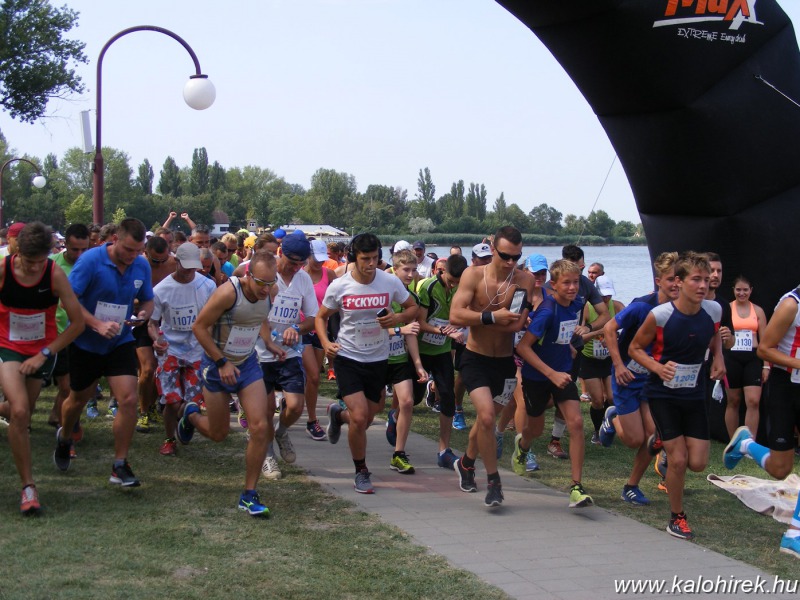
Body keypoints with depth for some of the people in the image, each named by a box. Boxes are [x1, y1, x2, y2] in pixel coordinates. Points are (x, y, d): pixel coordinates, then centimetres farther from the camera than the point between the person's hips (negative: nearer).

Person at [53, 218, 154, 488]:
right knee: (79, 399, 17)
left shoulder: (142, 266, -6)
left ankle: (120, 466, 0)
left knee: (128, 399, -13)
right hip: (85, 342, -2)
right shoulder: (91, 260, -19)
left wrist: (143, 314, -16)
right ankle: (63, 436, 50)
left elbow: (147, 301, 8)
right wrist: (97, 325, -30)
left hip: (120, 342, 2)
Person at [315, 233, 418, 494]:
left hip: (378, 359, 3)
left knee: (366, 419, 12)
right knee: (359, 417, -15)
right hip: (348, 358, -3)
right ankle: (361, 472, 8)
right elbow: (321, 317, 4)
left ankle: (338, 414, 49)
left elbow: (413, 308, 5)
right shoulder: (339, 286, -10)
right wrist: (326, 342, -14)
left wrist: (398, 318, -18)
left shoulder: (391, 282, -8)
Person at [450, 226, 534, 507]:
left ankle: (467, 463, 44)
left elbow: (517, 324, -17)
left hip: (505, 362, 3)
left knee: (486, 418, 16)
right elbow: (455, 315, -20)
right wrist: (492, 317, -27)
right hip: (475, 360, -3)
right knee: (486, 416, -19)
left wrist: (477, 320, -22)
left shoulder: (524, 281, -6)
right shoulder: (473, 275, -10)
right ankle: (493, 480, -4)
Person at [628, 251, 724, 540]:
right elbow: (635, 348, -7)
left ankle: (668, 445, 37)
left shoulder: (713, 310, -8)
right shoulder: (660, 315, -20)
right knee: (678, 460, -9)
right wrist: (657, 367, -24)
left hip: (694, 395, 4)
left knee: (698, 463, 1)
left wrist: (718, 358, -1)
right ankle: (677, 517, 13)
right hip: (663, 394, -4)